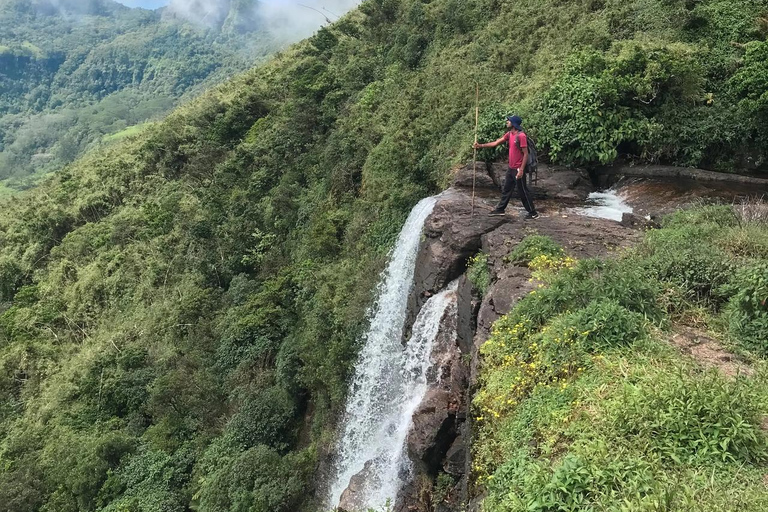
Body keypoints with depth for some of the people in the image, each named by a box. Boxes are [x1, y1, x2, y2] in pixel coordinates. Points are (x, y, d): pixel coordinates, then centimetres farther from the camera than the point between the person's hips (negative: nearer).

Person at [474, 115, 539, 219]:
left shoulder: (521, 136, -19)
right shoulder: (509, 134, 7)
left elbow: (525, 154, -19)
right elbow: (496, 143, 14)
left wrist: (521, 170, -22)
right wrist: (481, 145, 10)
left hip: (518, 169, -8)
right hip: (511, 168, 8)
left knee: (523, 191, -1)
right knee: (506, 190, 17)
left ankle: (533, 213, 8)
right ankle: (500, 209, 30)